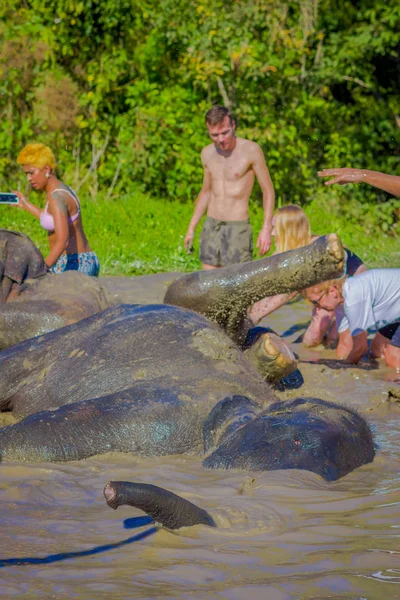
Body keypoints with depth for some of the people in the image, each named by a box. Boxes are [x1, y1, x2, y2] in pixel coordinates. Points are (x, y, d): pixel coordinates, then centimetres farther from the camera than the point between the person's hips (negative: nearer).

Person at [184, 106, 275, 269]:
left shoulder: (251, 150, -9)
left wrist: (266, 228, -14)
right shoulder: (207, 153, 8)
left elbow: (268, 190, -5)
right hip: (210, 227, 5)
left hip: (238, 228, -5)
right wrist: (191, 227, 19)